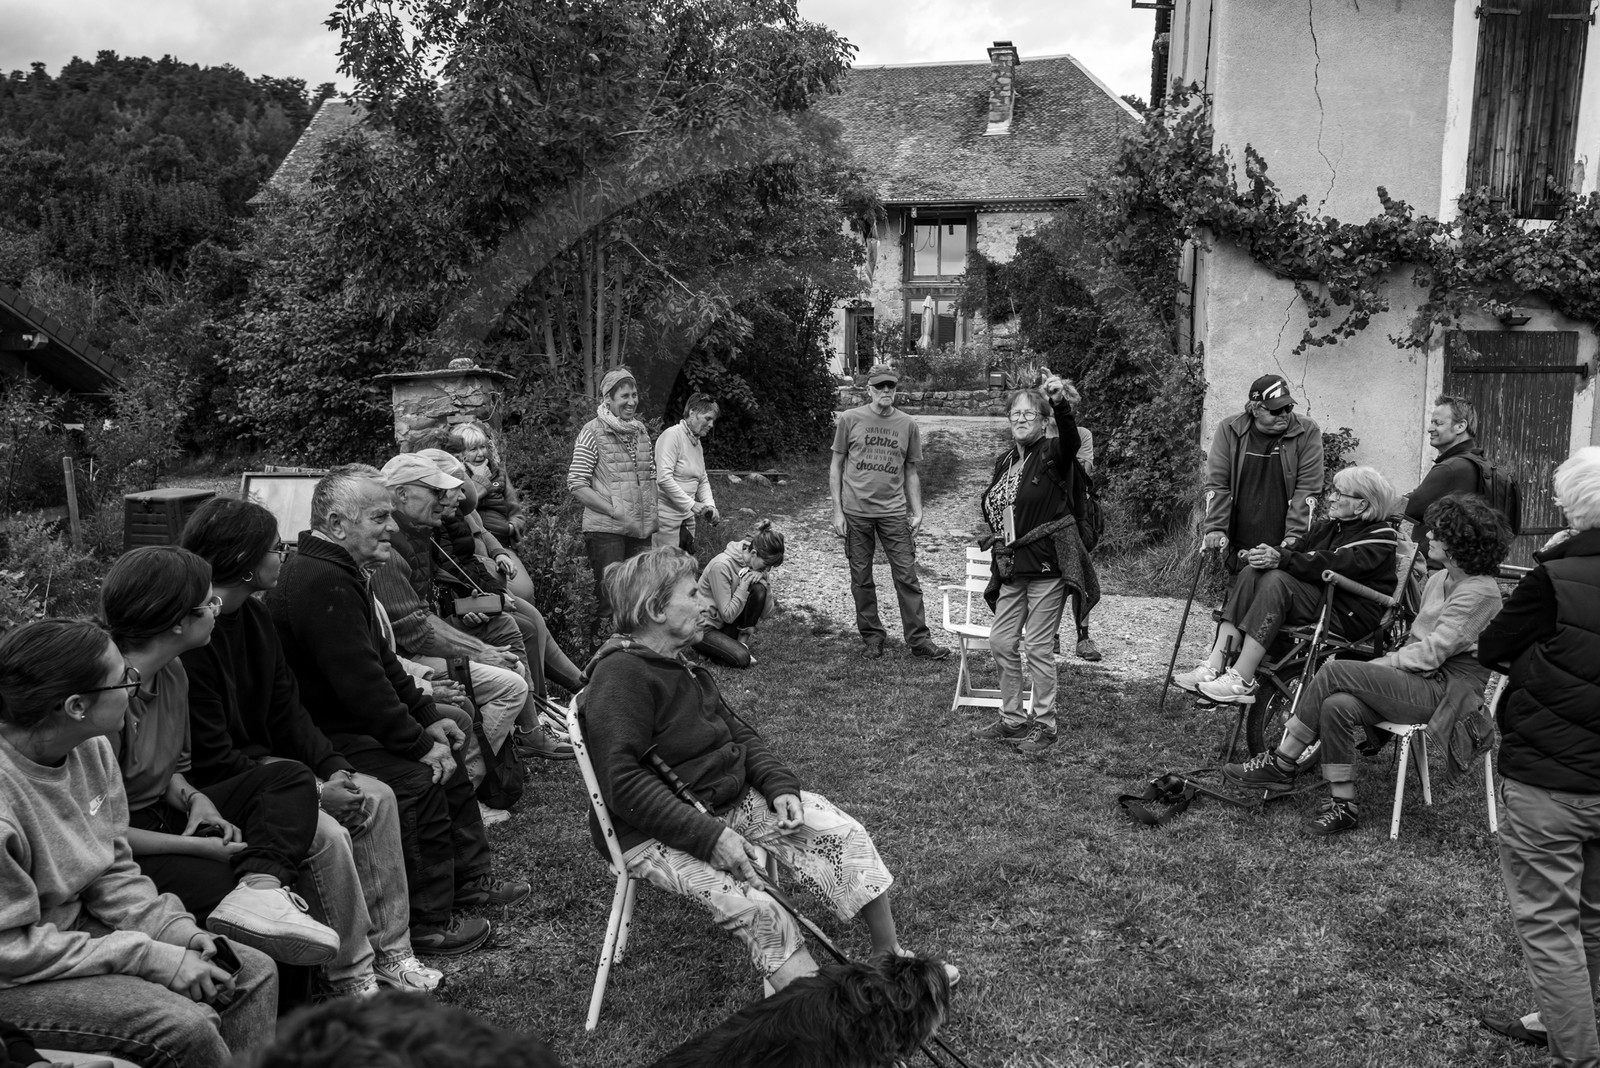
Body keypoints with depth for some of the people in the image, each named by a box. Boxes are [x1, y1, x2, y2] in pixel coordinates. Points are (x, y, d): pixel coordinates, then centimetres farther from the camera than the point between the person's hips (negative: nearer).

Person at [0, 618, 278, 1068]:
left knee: (254, 974, -1)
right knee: (184, 1024, -24)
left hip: (77, 926, 8)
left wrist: (175, 929, -9)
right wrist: (152, 958, -22)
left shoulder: (92, 747, -3)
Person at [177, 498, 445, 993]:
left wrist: (333, 768, -5)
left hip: (263, 761, 10)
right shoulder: (190, 641, -24)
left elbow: (286, 710, 10)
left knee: (377, 796, 0)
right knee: (327, 833, -26)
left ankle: (389, 951, 6)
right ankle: (351, 975, -7)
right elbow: (211, 761, -24)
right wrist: (314, 794, -21)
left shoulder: (253, 616, 6)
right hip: (211, 790, -10)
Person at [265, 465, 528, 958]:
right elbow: (361, 681, -28)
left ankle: (470, 879, 22)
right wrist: (420, 744, -21)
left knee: (448, 757, 11)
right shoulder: (320, 582, -25)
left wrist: (428, 717, 11)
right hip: (317, 740, -11)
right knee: (419, 780, -22)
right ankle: (427, 922, -10)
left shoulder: (339, 571, 11)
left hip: (344, 718, 11)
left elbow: (380, 656, 17)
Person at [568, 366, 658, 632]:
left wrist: (652, 511, 6)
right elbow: (576, 484, -11)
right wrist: (615, 511, -18)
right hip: (605, 530, -6)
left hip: (642, 530, 6)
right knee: (609, 598, 0)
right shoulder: (592, 433, -8)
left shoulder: (640, 430, 11)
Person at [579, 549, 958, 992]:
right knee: (755, 908, -30)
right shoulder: (620, 676, -20)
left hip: (730, 797, 9)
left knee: (841, 833, -6)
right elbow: (624, 785, -26)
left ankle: (890, 956, 5)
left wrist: (780, 786, -2)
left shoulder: (678, 664, 11)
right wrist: (710, 837, -28)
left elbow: (736, 732, 15)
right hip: (654, 834, -8)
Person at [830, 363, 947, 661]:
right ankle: (872, 636, 20)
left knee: (907, 577, -1)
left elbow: (910, 474, 13)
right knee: (861, 579, 6)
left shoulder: (908, 425, 6)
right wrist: (837, 511, -2)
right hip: (855, 512, -1)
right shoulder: (849, 419, 1)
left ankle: (918, 640, 7)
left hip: (894, 512, 1)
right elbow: (836, 466, 4)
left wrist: (917, 512, 4)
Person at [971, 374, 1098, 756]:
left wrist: (1062, 404, -49)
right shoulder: (1003, 461, 12)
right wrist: (999, 558, 10)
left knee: (1037, 647, -2)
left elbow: (1071, 439, -31)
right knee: (1001, 642, 10)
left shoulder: (1052, 454, -7)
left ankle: (1044, 725, 13)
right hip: (1011, 569, 7)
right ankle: (1012, 720, 25)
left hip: (1047, 566, -7)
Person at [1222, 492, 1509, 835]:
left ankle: (1280, 765, -13)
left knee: (1334, 672, -23)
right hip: (1421, 680, 8)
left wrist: (1379, 665, -11)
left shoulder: (1479, 591, -12)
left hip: (1446, 689, -8)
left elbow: (1431, 653, -17)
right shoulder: (1439, 578, 16)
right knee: (1338, 705, -22)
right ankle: (1342, 806, -15)